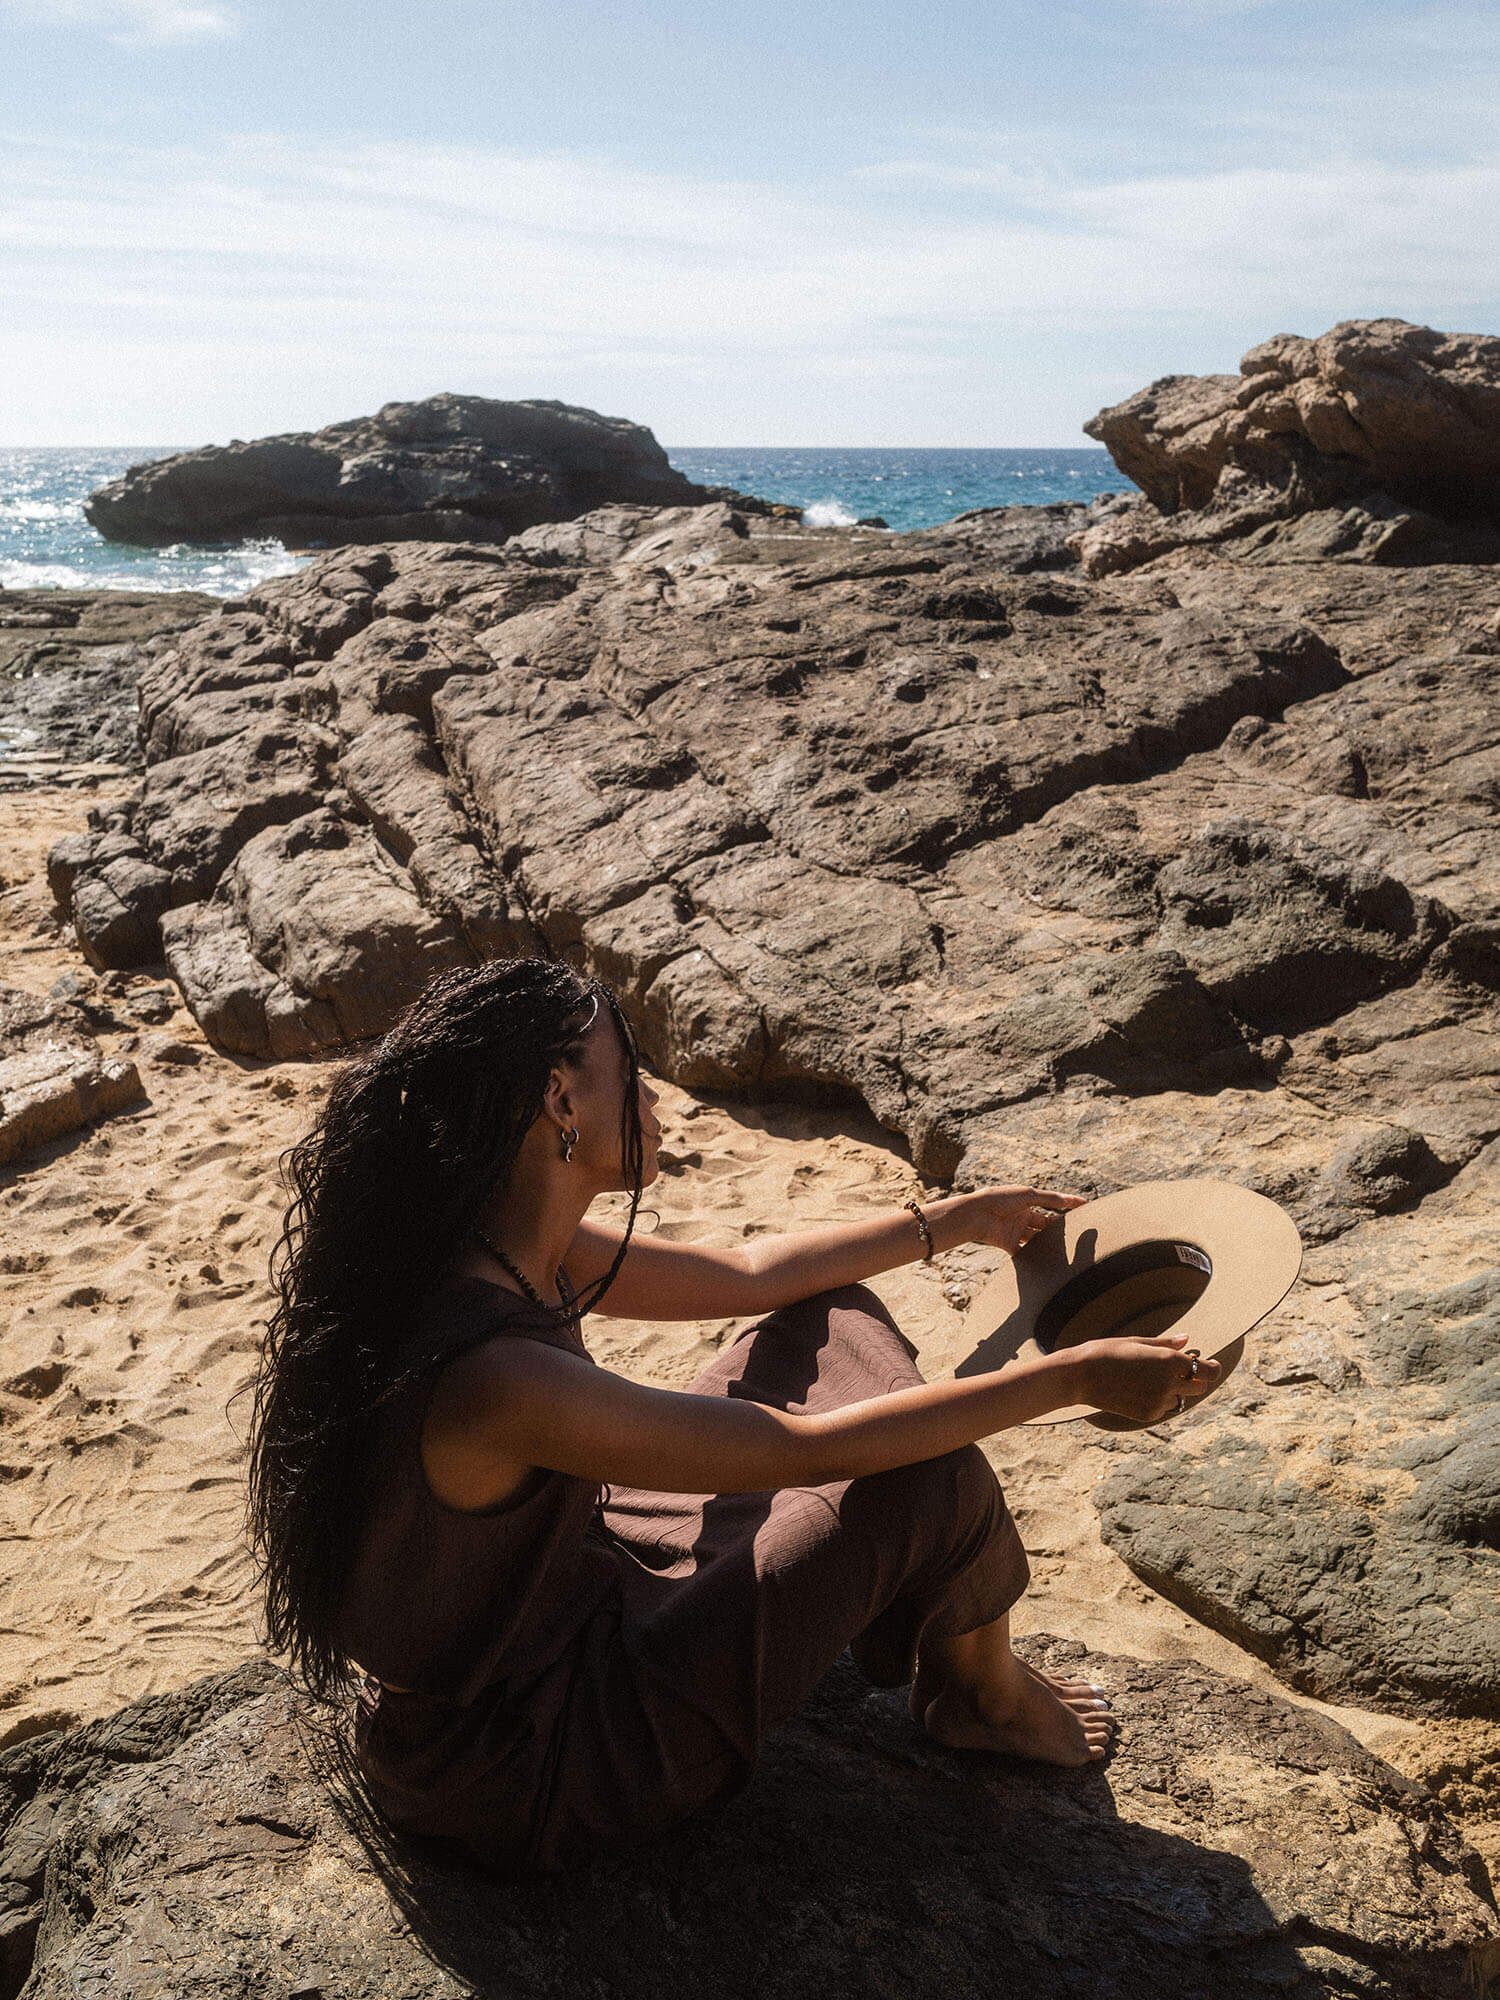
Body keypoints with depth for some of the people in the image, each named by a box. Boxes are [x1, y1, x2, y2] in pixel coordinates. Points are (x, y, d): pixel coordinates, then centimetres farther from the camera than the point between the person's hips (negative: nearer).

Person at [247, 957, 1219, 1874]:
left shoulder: (502, 1247, -9)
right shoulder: (489, 1378, -36)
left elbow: (744, 1272, 5)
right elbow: (809, 1448, -30)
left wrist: (956, 1218, 12)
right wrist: (1075, 1375, -21)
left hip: (566, 1591, 9)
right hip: (521, 1778, -8)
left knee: (836, 1322, 6)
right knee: (928, 1475, -15)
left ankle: (918, 1637, 21)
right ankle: (988, 1697, 19)